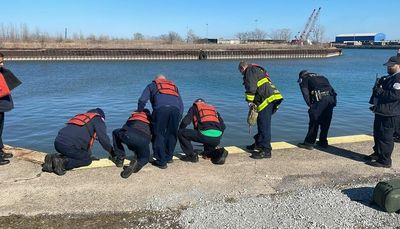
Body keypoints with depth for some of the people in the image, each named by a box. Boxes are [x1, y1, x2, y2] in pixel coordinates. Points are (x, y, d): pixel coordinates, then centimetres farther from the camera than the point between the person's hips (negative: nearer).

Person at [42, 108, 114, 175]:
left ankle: (53, 158, 8)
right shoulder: (98, 120, 11)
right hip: (70, 146, -8)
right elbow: (103, 139, 4)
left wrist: (88, 154, 47)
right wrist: (112, 153, 20)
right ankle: (62, 162, -9)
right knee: (87, 160, 11)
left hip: (58, 142, 8)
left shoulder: (80, 116, 33)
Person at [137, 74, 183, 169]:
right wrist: (177, 120, 31)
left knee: (158, 135, 4)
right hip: (175, 109, 4)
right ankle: (168, 157, 27)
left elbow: (142, 100, 16)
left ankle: (161, 162, 4)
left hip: (161, 108, -3)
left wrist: (139, 112, 29)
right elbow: (181, 105, 31)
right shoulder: (174, 86, 38)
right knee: (172, 134, 17)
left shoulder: (152, 85, 29)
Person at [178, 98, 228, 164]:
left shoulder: (194, 108, 20)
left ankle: (191, 155, 8)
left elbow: (185, 121, 5)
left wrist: (180, 131, 25)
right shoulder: (213, 109, 33)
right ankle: (218, 153, 3)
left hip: (205, 135, -6)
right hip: (217, 138, 6)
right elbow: (223, 126, 28)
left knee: (181, 133, 12)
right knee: (207, 152, 33)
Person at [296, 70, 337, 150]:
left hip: (320, 99, -6)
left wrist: (310, 105, 2)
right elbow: (330, 88, 25)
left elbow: (306, 94, 0)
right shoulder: (321, 77, 34)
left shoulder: (304, 79, 16)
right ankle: (323, 142, 27)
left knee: (314, 122, 1)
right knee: (325, 122, 17)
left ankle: (309, 143, 6)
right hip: (331, 98, 6)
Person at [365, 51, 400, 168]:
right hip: (381, 112, 10)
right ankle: (378, 153, 37)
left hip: (390, 114, -10)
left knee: (385, 138, -3)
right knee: (378, 134, 21)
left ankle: (384, 161, 7)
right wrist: (377, 88, 4)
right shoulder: (389, 78, 16)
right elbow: (378, 89, 25)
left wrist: (380, 92, -17)